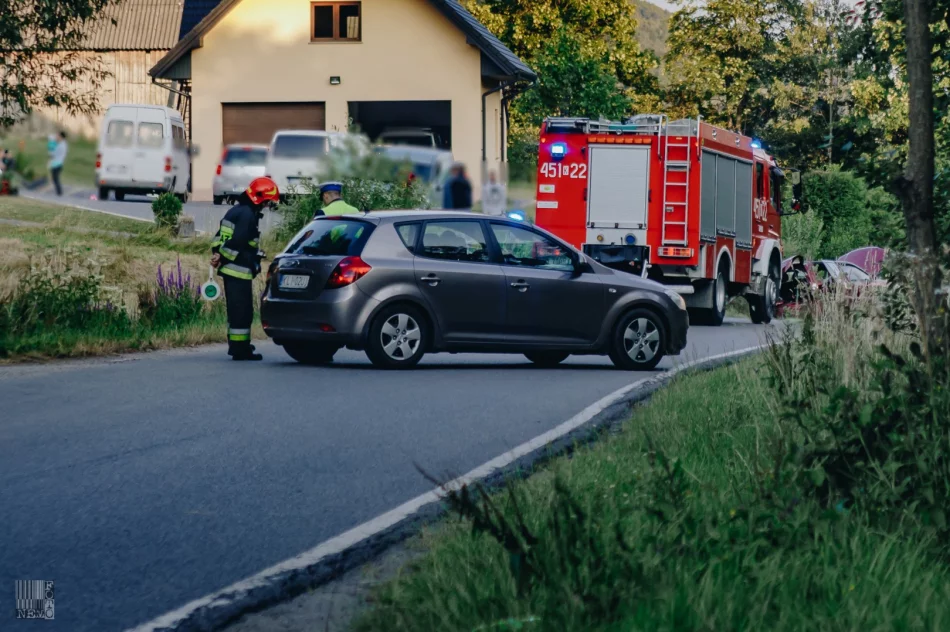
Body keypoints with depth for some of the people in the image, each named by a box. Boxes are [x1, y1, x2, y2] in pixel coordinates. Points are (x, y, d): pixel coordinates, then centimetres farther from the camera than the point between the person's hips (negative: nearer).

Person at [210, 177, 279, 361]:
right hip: (239, 270, -10)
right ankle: (241, 349, -6)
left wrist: (218, 254, 7)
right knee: (242, 311, -7)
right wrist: (222, 257, -12)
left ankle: (237, 346, 24)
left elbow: (220, 237, 18)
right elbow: (237, 242, -22)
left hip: (230, 269, 10)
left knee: (236, 310, 17)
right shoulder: (248, 215, -15)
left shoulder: (237, 211, 17)